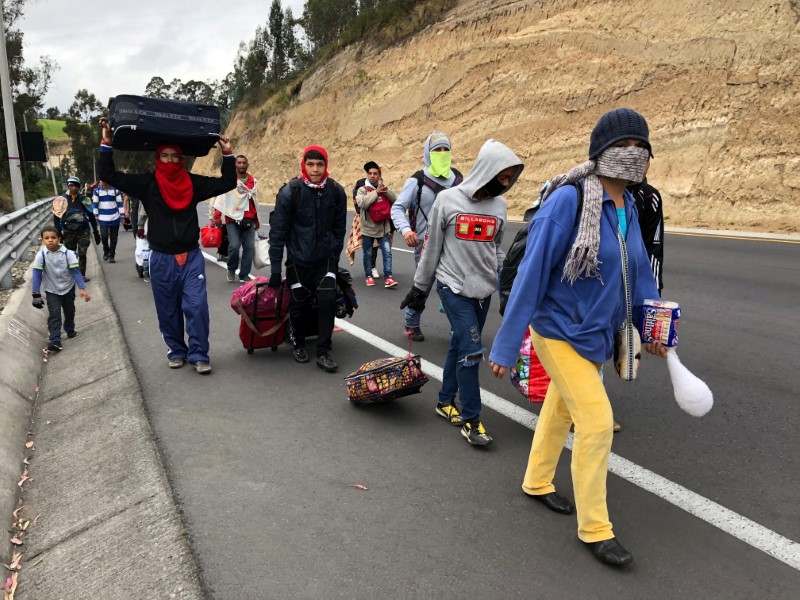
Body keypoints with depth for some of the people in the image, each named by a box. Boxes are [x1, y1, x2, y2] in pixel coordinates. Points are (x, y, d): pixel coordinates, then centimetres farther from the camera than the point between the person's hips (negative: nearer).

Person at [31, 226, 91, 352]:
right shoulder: (41, 255, -18)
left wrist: (82, 288, -25)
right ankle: (54, 341, -13)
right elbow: (37, 275, -16)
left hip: (68, 288, 2)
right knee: (54, 314, -11)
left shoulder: (68, 253, -19)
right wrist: (36, 294, -18)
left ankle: (70, 330, 43)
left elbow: (75, 271, -18)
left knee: (69, 312, 19)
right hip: (51, 291, -1)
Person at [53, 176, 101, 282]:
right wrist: (58, 232, -4)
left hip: (83, 231, 0)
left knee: (82, 254, 3)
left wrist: (96, 232, 2)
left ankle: (82, 275, 14)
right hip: (68, 232, 0)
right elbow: (56, 217, 2)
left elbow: (91, 216, 3)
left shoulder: (83, 199, -2)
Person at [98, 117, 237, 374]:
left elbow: (227, 182, 2)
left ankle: (198, 354, 4)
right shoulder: (146, 184, 0)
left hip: (191, 257, 0)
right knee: (168, 311, 9)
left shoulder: (193, 183, 3)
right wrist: (107, 143, -10)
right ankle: (176, 351, 26)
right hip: (161, 259, 0)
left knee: (196, 306, -7)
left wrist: (227, 154, -6)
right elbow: (109, 175, -3)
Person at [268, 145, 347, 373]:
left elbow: (339, 228, 6)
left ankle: (323, 353, 3)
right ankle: (298, 344, 33)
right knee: (299, 304, 8)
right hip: (298, 260, -1)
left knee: (328, 300, -10)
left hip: (326, 259, 2)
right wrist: (275, 269, -9)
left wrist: (335, 256, 9)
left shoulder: (336, 191, -6)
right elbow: (277, 232, -9)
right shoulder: (290, 192, -14)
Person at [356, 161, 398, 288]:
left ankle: (387, 277, -5)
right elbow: (362, 203, -23)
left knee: (387, 252, -7)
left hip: (383, 228, 2)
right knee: (367, 254, 9)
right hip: (368, 228, -2)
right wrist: (376, 192, -18)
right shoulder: (362, 189, -4)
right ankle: (369, 276, 26)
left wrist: (386, 190, -16)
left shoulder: (384, 188, 8)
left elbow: (395, 200, -3)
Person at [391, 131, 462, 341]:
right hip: (426, 244, -4)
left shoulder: (457, 178, 7)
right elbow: (397, 208, -8)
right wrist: (405, 229, -24)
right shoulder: (418, 180, -7)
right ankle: (412, 324, 26)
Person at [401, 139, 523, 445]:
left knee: (460, 346, 13)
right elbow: (431, 247, -3)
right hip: (454, 287, -5)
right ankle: (471, 420, 3)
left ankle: (446, 401, 31)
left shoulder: (499, 204, 4)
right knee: (471, 350, -9)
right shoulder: (448, 199, -9)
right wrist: (419, 288, 2)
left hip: (484, 289, 5)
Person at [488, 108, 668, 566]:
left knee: (561, 408, 22)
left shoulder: (629, 206, 0)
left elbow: (640, 268, 12)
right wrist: (506, 344, -20)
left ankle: (538, 482, 44)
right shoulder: (568, 200, -23)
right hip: (560, 331, -8)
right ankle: (594, 528, 13)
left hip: (596, 334, 8)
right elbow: (532, 272, -22)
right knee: (597, 423, -6)